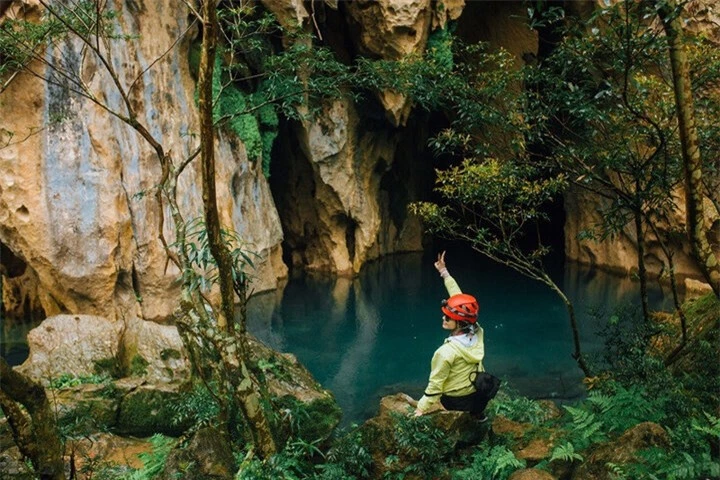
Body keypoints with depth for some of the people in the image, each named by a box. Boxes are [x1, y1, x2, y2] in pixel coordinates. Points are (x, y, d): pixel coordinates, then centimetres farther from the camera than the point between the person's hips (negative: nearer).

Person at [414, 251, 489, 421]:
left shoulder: (447, 351, -31)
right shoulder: (477, 331, -16)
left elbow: (435, 384, -21)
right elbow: (459, 298, -7)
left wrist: (421, 408, -9)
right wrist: (444, 272, -1)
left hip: (456, 401, -4)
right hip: (480, 397, 4)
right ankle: (478, 413, 31)